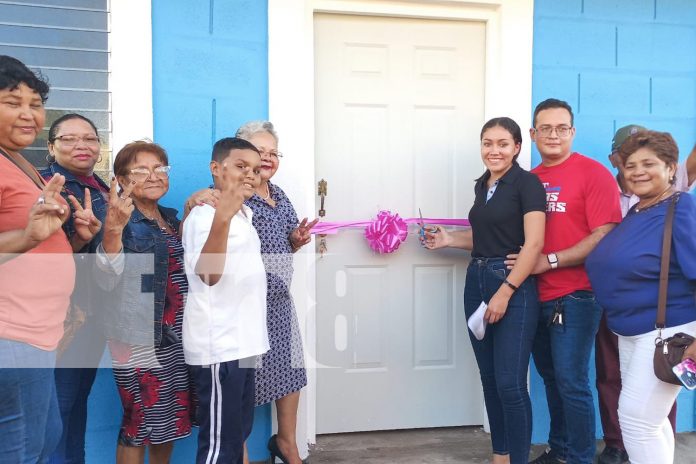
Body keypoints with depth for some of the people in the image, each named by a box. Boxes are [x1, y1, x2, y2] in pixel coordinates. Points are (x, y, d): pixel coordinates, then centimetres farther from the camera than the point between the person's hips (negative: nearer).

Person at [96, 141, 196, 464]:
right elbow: (106, 279, -26)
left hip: (176, 336, 7)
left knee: (173, 414, 16)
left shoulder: (170, 217, 10)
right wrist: (112, 230, -42)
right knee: (141, 422, 2)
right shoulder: (123, 221, -11)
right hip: (139, 339, -7)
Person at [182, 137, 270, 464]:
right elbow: (209, 273, -33)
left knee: (238, 433, 20)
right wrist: (222, 218, -45)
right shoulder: (205, 215, -15)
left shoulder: (244, 214, 13)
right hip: (219, 347, -9)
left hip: (242, 343, 9)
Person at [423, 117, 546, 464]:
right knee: (489, 378, 13)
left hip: (514, 286, -7)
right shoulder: (482, 185, 14)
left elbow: (533, 243, -15)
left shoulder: (527, 182, -8)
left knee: (510, 383, -6)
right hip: (476, 282, 7)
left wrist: (505, 292, -19)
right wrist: (449, 240, 11)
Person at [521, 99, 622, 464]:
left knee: (571, 382, -2)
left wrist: (549, 261, -18)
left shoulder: (594, 173, -7)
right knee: (550, 377, 17)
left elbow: (605, 236, -15)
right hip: (536, 296, 6)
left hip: (574, 296, -6)